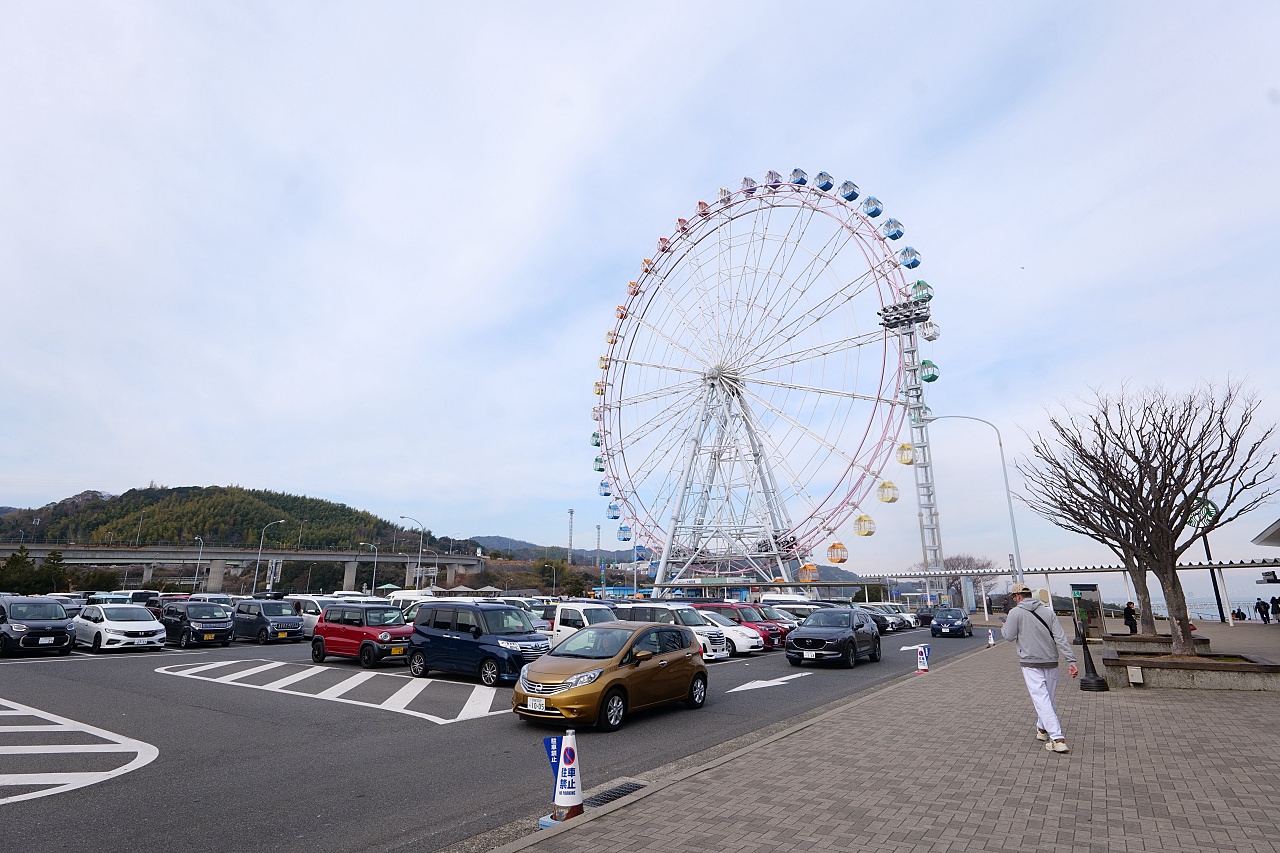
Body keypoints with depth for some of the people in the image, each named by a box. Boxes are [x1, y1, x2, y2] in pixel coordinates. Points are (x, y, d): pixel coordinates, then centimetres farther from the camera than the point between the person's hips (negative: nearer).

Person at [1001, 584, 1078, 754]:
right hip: (1051, 662, 5)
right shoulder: (1048, 611, 4)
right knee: (1048, 698, 19)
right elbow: (1061, 638, -3)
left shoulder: (1015, 612, -8)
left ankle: (1057, 739, -12)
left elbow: (1009, 636, -3)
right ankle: (1042, 730, 36)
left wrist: (1004, 626, 18)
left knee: (1042, 700, -5)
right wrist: (1071, 661, -4)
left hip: (1031, 664, -5)